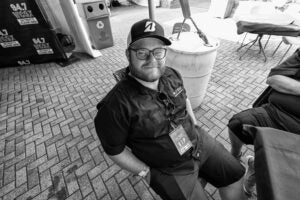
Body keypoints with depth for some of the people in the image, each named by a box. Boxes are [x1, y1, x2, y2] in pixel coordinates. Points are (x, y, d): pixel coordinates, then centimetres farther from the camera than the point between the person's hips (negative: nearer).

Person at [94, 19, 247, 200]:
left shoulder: (172, 75, -9)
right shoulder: (116, 105, -28)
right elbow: (114, 150, -14)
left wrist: (196, 127, 7)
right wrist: (146, 172, -8)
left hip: (199, 142, 6)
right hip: (169, 170, -4)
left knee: (235, 176, 14)